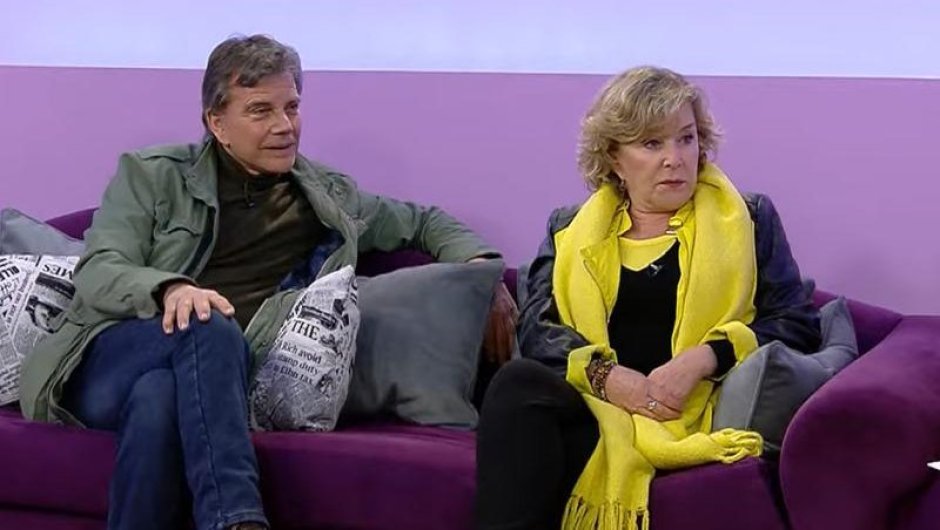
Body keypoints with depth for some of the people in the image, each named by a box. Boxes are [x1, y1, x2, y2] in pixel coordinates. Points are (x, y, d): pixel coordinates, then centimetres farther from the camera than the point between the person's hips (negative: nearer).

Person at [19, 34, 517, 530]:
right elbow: (96, 274, -1)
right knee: (209, 326, -38)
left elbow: (424, 221, 32)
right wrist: (170, 289, -24)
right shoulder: (151, 175, 11)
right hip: (110, 359, -1)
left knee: (159, 400, -39)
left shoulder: (327, 197, 20)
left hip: (207, 369, 1)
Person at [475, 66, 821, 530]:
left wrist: (702, 359, -11)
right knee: (519, 381, -34)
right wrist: (603, 376, -14)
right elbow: (537, 328, 8)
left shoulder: (748, 220, 17)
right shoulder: (570, 230, 21)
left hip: (690, 409, -3)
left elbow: (798, 325, 8)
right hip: (592, 401, 3)